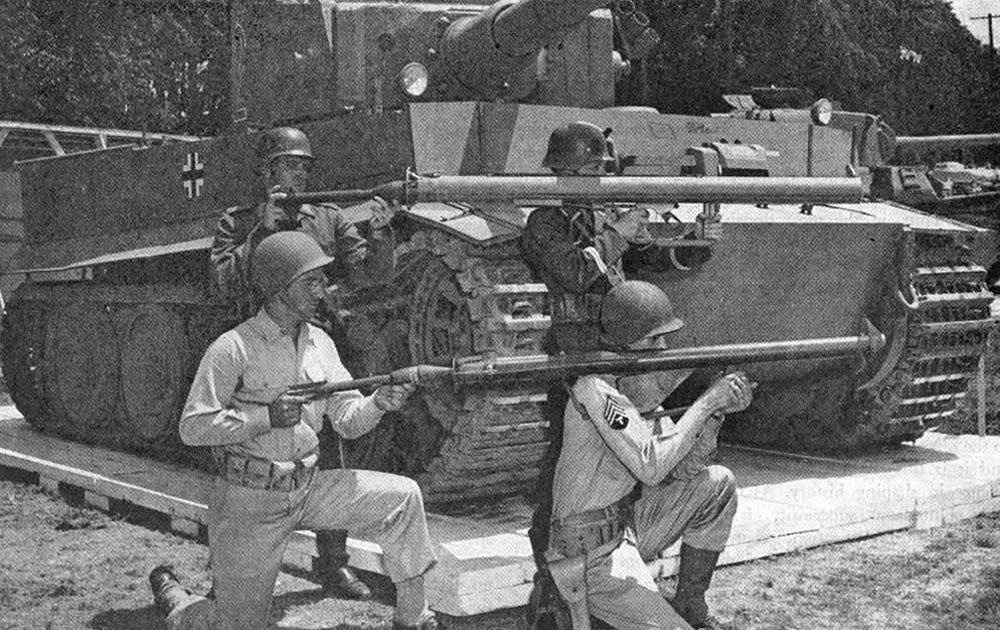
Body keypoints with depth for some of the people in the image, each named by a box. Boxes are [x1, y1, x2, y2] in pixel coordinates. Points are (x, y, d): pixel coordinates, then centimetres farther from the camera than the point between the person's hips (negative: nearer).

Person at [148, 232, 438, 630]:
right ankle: (170, 594, 35)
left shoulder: (320, 343, 6)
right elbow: (192, 427, -18)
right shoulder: (234, 348, -15)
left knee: (402, 496, -9)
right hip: (249, 500, -6)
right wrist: (268, 416, -25)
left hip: (307, 489, 6)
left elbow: (347, 420, 5)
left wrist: (378, 403, -16)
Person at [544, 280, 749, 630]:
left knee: (718, 484, 5)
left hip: (627, 528, 9)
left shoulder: (645, 386, 7)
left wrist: (717, 410, -9)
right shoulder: (596, 388, -21)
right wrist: (706, 402, -22)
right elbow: (649, 466, -29)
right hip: (593, 556, -9)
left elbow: (685, 469, 6)